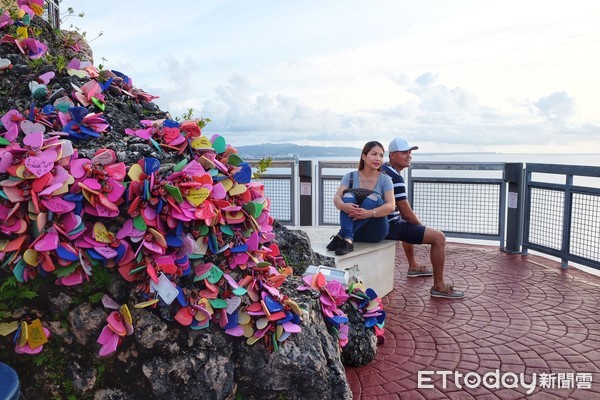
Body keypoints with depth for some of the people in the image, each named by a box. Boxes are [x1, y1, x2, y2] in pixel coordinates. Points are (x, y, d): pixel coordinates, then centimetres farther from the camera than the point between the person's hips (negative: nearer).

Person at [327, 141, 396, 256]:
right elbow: (336, 198, -12)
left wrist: (369, 213, -33)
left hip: (376, 230, 0)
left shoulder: (385, 179, 1)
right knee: (349, 195, -22)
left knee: (373, 198, -25)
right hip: (355, 231, 1)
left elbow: (391, 206, -14)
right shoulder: (350, 176, 3)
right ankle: (347, 238, -44)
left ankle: (341, 236, -37)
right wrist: (343, 206, -37)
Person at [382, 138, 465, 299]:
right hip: (390, 227, -11)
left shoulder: (383, 170, 11)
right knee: (439, 237, -12)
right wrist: (422, 227, 0)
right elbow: (407, 213, -19)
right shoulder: (395, 178, -20)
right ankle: (439, 286, -4)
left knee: (410, 225, 40)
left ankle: (413, 266, 52)